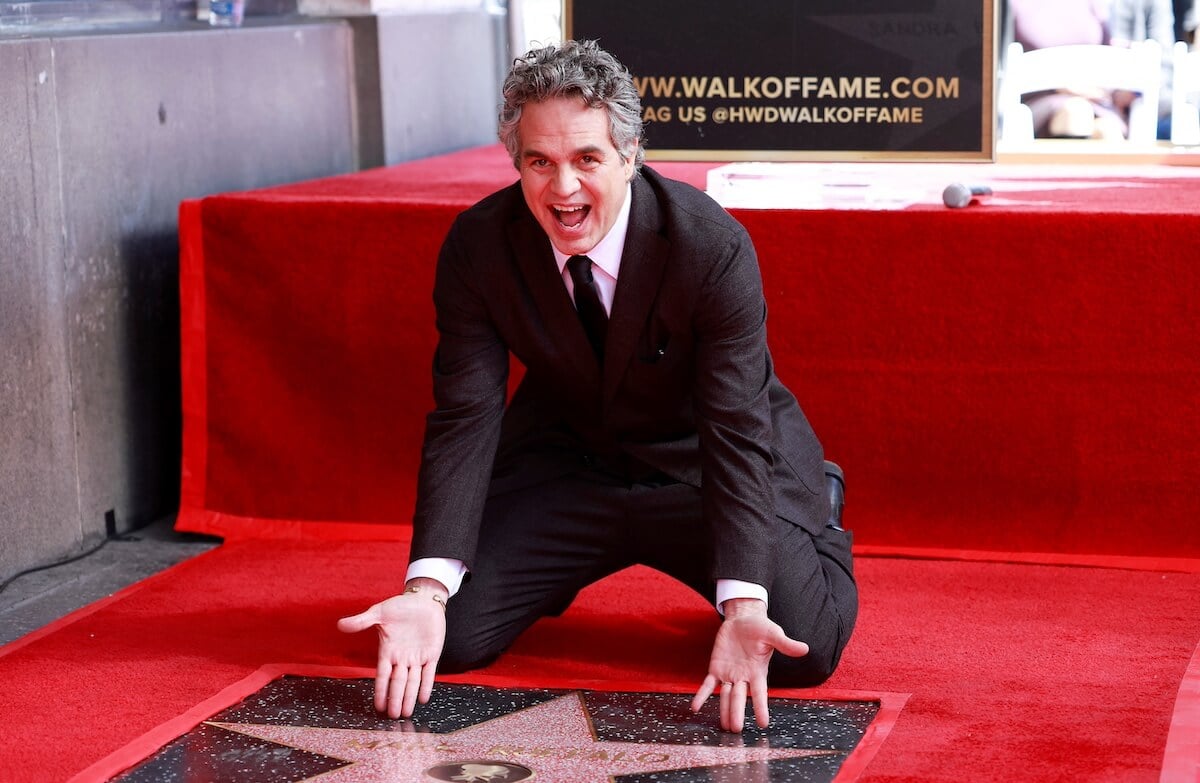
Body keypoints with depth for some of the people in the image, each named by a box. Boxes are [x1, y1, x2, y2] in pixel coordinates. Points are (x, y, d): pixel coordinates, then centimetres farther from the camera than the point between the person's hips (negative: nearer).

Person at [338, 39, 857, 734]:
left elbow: (737, 431, -27)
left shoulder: (713, 246, -27)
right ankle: (556, 570, 24)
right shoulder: (478, 247, -18)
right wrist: (427, 590, -31)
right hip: (565, 462, 3)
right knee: (451, 636, -12)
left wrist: (743, 609, -41)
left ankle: (819, 510, 15)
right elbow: (466, 417, -18)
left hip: (699, 464, -2)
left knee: (805, 646, -21)